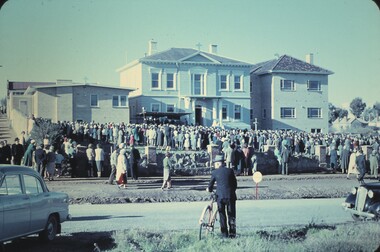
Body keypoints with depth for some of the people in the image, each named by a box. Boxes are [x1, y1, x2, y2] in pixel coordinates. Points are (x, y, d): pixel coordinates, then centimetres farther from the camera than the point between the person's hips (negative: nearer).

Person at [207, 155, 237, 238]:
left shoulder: (215, 172, -1)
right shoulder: (230, 171, 3)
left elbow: (211, 183, 7)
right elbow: (235, 184, 7)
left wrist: (209, 189, 29)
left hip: (220, 196, -1)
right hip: (231, 196, 1)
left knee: (222, 215, 10)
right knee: (231, 215, 9)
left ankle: (224, 234, 8)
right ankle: (232, 234, 6)